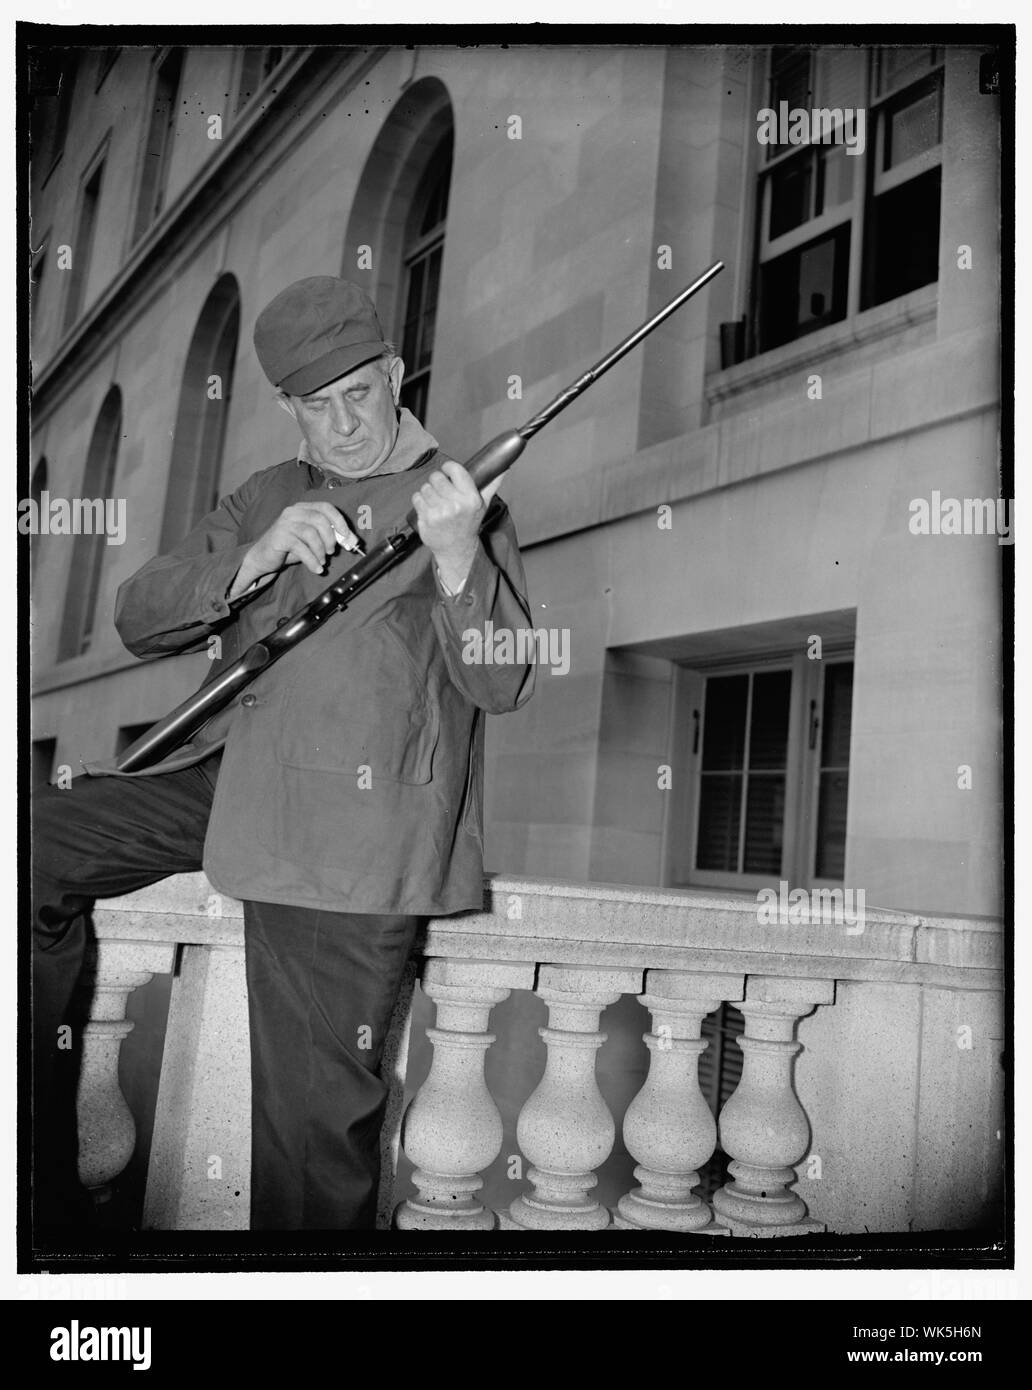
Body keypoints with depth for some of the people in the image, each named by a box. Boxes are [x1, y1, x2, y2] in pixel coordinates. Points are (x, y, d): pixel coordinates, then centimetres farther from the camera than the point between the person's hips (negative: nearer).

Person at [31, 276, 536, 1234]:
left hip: (354, 825, -5)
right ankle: (39, 1188, 5)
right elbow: (137, 619, 11)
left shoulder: (462, 504, 9)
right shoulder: (262, 499, 22)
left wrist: (453, 558, -19)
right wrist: (253, 559, -7)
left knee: (315, 1103, -7)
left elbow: (501, 686, -2)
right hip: (226, 773, 5)